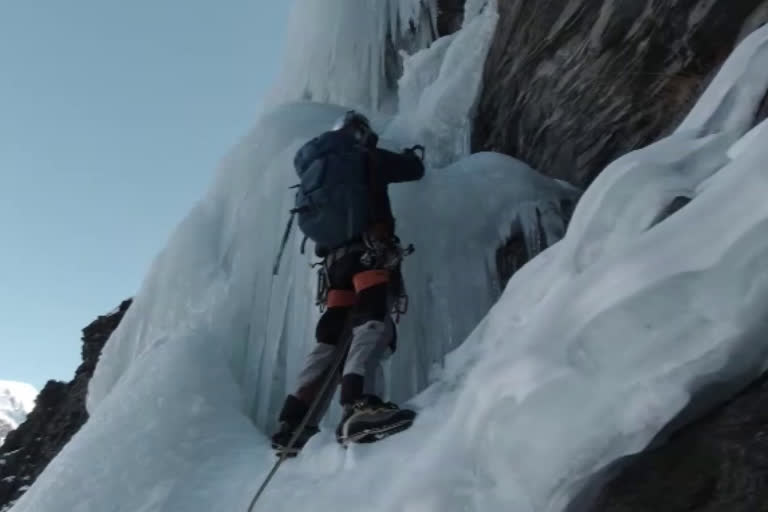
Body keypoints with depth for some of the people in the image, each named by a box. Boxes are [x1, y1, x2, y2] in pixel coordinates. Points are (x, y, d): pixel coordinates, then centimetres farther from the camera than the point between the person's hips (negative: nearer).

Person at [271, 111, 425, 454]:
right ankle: (358, 404, -48)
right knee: (374, 321, -25)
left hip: (334, 258, 7)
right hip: (368, 250, -7)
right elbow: (415, 169, 21)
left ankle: (292, 424, 0)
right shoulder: (367, 158, 12)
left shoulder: (319, 167, 29)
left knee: (332, 340, 5)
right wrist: (411, 154, 45)